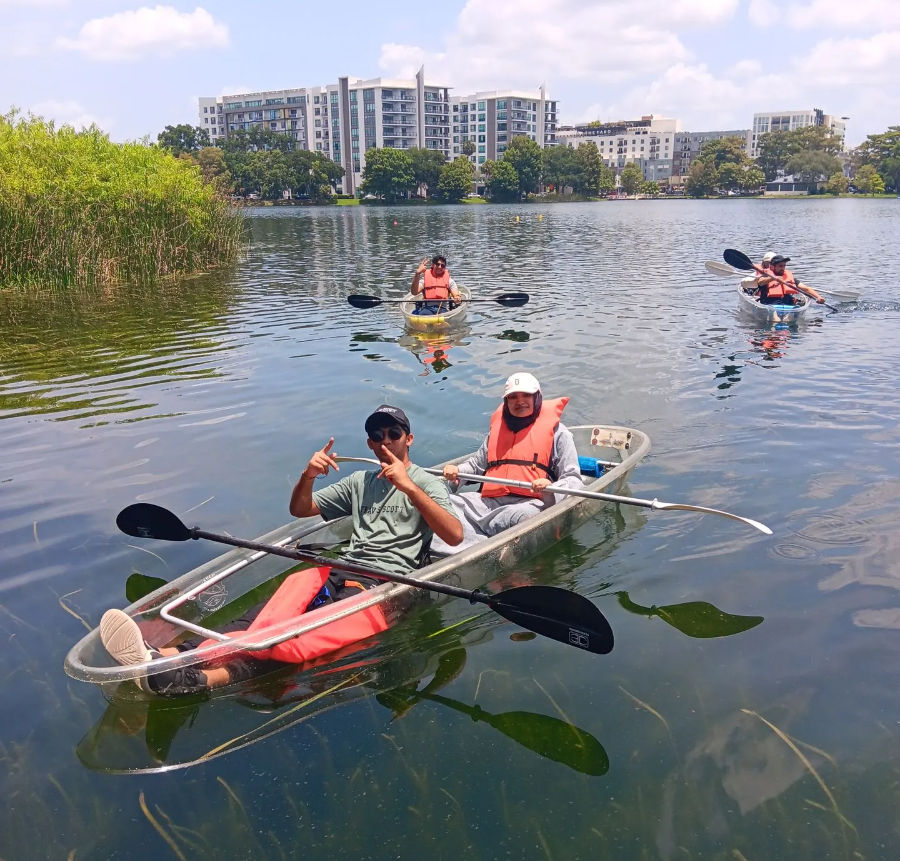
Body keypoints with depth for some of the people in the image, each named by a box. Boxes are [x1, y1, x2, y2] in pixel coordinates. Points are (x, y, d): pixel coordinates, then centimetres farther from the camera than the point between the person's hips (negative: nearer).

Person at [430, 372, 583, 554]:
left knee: (525, 516, -40)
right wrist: (457, 470, 14)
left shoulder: (557, 431, 10)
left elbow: (573, 480, 4)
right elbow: (477, 463, 36)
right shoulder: (498, 427, 25)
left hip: (530, 502, -4)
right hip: (488, 501, 5)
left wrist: (549, 488, -18)